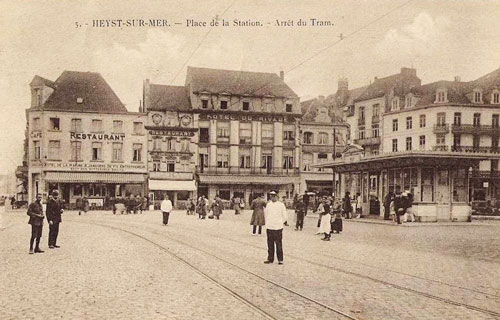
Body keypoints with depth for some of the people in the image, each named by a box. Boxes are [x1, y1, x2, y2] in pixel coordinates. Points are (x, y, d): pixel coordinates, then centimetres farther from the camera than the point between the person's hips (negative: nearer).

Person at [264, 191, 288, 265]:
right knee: (270, 244, 8)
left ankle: (280, 259, 7)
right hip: (269, 228, 3)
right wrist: (266, 225, 13)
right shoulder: (268, 205, 8)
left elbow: (285, 217, 3)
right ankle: (270, 259, 18)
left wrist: (281, 223, 7)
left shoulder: (281, 205, -2)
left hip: (278, 228, -3)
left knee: (278, 244, -1)